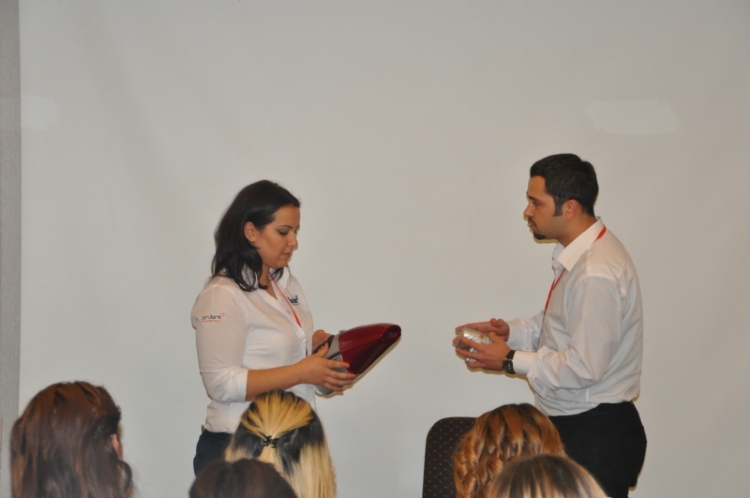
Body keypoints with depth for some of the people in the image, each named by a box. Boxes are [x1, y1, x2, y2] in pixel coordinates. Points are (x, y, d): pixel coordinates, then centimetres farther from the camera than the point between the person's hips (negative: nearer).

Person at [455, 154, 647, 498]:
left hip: (597, 437, -9)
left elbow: (584, 368, -24)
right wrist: (511, 331, 4)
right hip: (571, 427, 9)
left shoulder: (597, 274, -25)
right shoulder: (577, 255, 6)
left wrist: (511, 360, -14)